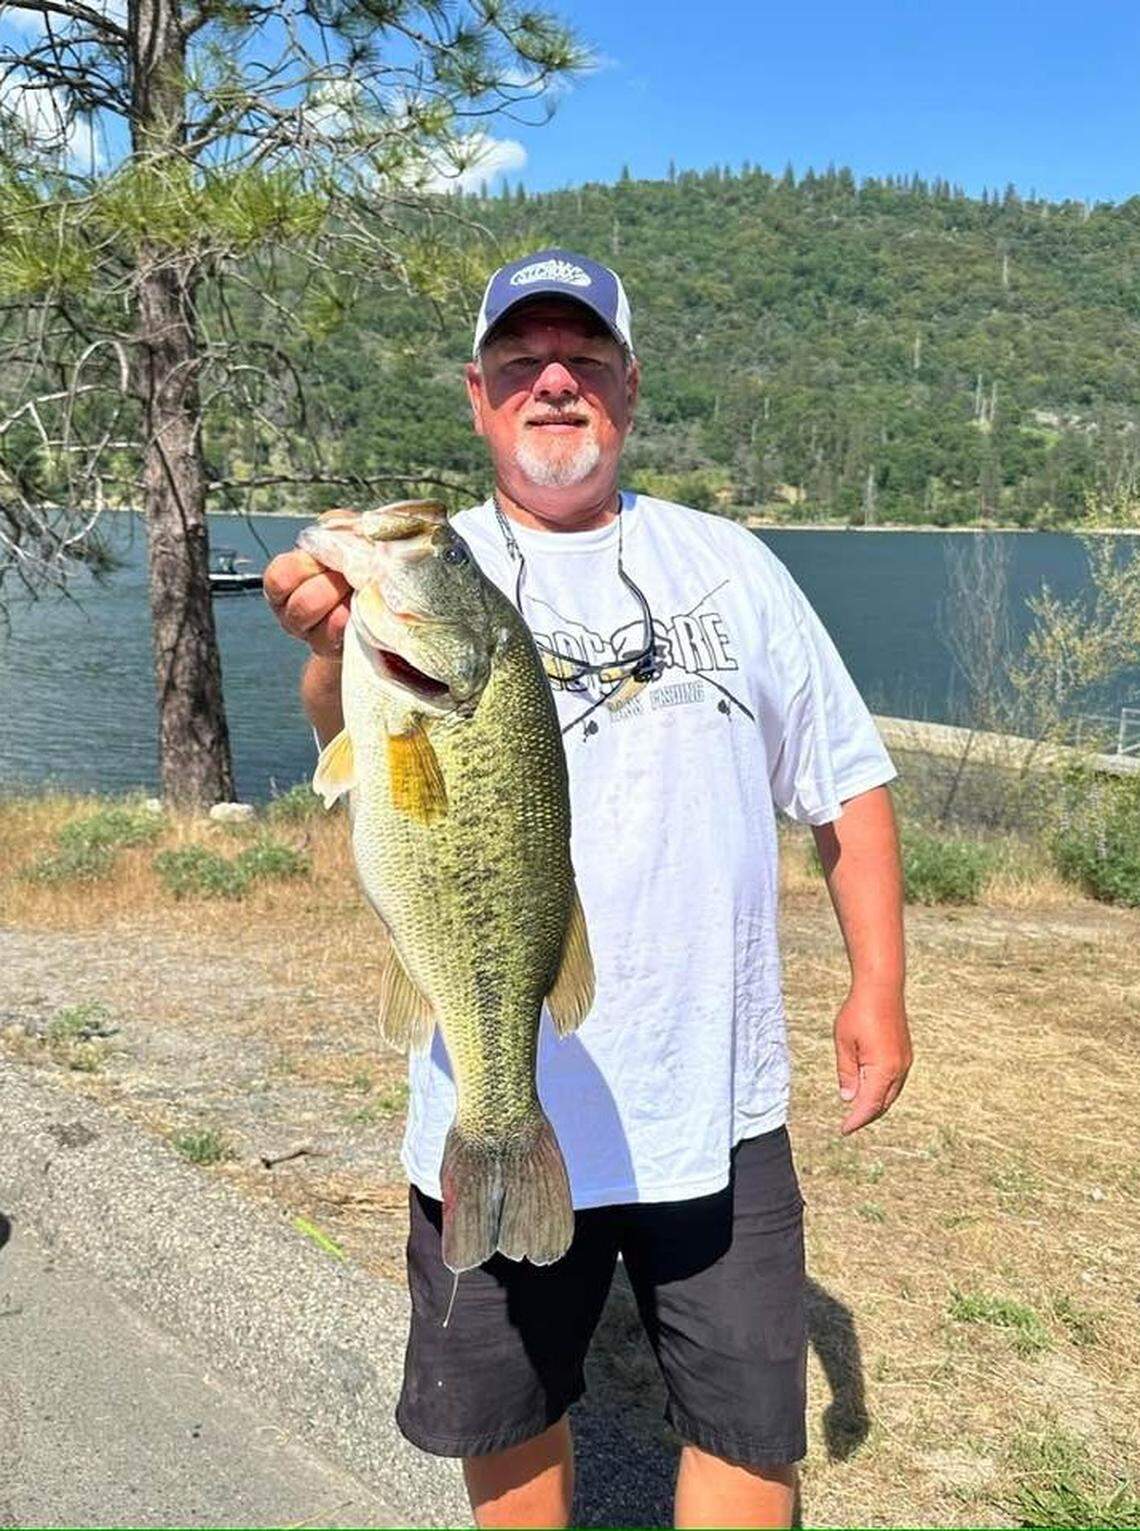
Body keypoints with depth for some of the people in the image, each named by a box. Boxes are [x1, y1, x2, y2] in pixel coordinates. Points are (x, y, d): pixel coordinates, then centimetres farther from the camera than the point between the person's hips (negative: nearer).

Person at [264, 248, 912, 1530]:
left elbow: (845, 779, 10)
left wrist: (878, 982, 3)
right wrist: (339, 653, -47)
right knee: (511, 1424, 18)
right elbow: (356, 733, -25)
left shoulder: (726, 564, 6)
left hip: (720, 1106, 2)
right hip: (498, 1110, -1)